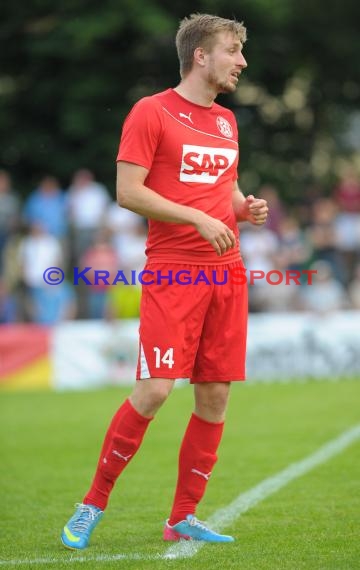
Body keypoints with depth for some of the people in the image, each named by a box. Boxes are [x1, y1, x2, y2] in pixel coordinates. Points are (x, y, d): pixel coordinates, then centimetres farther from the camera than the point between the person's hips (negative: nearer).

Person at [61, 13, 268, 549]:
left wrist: (244, 207, 6)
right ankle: (92, 505, 1)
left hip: (226, 272, 7)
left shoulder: (227, 121, 17)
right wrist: (198, 219, -16)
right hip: (172, 272, -7)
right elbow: (128, 191, -10)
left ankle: (183, 518, 13)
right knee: (154, 390, -14)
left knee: (215, 396, 3)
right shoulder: (151, 112, -5)